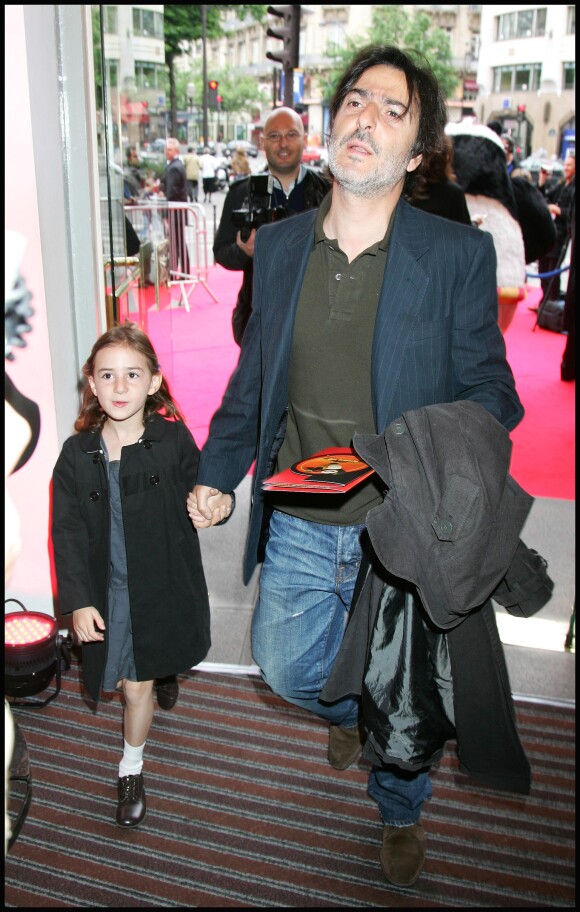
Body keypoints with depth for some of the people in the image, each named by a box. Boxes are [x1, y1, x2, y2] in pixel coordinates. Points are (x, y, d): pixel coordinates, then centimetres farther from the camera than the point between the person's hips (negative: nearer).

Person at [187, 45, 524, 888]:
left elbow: (488, 390, -6)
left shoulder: (460, 255, -10)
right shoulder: (277, 247, 1)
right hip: (298, 526, 3)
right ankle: (349, 707, 54)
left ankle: (401, 814, 50)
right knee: (285, 670, 16)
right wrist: (218, 471, 5)